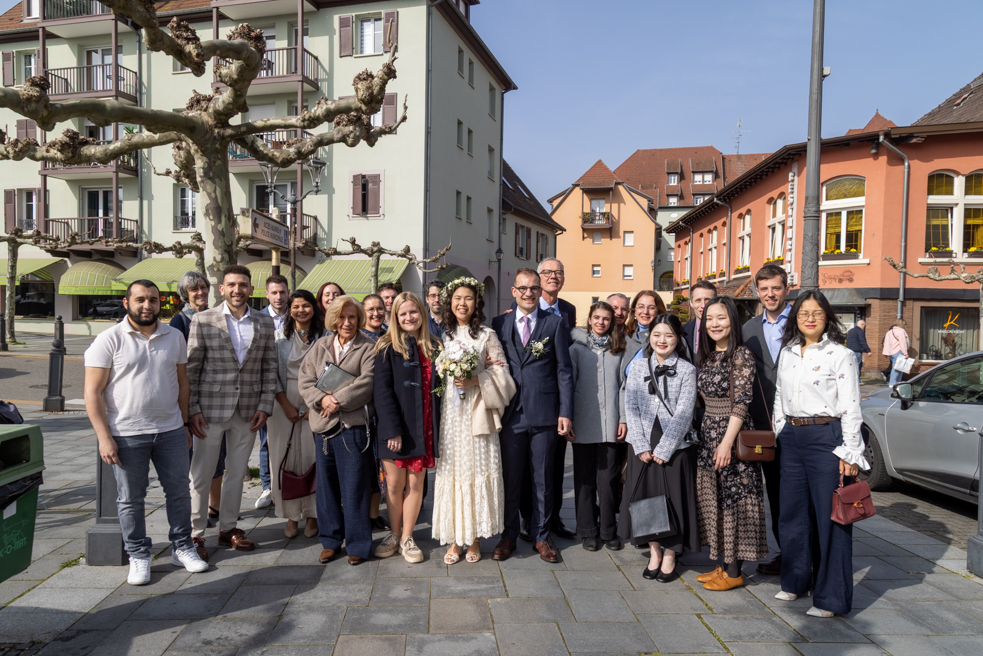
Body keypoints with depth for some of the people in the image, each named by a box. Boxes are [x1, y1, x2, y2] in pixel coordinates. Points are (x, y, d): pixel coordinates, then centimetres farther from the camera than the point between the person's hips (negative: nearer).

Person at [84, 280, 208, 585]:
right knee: (131, 499, 9)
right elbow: (93, 392, -7)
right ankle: (139, 556, 24)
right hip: (127, 434, -3)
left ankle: (182, 548, 25)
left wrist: (184, 424, 12)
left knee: (179, 491, 10)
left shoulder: (174, 337, 6)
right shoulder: (109, 340, -6)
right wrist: (104, 438, -13)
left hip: (170, 431, 3)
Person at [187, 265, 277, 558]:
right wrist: (192, 409, -7)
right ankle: (195, 532, 20)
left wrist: (264, 406, 0)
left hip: (248, 410, 3)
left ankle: (228, 528, 27)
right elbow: (191, 367, -2)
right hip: (211, 408, -3)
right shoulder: (203, 320, -2)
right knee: (200, 473, 4)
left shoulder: (265, 322, 5)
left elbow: (270, 366, 7)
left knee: (237, 472, 13)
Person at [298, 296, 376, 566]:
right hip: (323, 425, 5)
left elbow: (367, 382, -13)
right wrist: (322, 399, -11)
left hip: (353, 425, -5)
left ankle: (358, 544, 14)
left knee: (354, 486, 1)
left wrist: (338, 400, -16)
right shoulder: (320, 346, 13)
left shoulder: (368, 348, -1)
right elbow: (305, 380, 6)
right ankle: (330, 541, 26)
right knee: (326, 485, 12)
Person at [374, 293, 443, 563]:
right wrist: (393, 429, -15)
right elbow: (382, 391, -8)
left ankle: (407, 539, 22)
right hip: (396, 428, -3)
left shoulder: (434, 348, 9)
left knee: (415, 484, 7)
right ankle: (394, 535, 27)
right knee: (394, 485, 7)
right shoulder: (388, 348, -2)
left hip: (424, 428, 3)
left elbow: (439, 387, 11)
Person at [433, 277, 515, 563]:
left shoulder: (487, 335, 3)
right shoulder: (443, 336, 11)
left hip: (477, 412, -2)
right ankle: (455, 539, 14)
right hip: (449, 412, 2)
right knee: (451, 472, 3)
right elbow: (434, 376, 16)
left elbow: (501, 373, -2)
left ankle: (475, 538, 14)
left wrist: (475, 381, -14)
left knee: (478, 471, 0)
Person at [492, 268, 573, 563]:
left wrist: (565, 413, -5)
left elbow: (564, 370, 1)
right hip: (511, 414, 1)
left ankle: (540, 536, 26)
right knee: (510, 479, 11)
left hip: (544, 414, -1)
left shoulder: (555, 323, 3)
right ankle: (509, 536, 26)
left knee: (543, 480, 10)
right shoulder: (499, 324, 7)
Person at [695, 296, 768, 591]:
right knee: (713, 500, 11)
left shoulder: (741, 355, -11)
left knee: (732, 500, 0)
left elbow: (740, 402, -17)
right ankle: (722, 564, 23)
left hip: (731, 435, -7)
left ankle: (734, 572, 11)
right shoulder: (707, 356, 11)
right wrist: (707, 433, 11)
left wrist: (727, 442, -21)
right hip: (708, 433, 8)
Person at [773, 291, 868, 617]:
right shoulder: (787, 353, 11)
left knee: (831, 517, 1)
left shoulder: (841, 355, -5)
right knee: (793, 513, 13)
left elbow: (850, 407, -8)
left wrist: (849, 453, -12)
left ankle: (831, 597, 13)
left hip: (826, 438, -5)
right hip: (791, 438, 6)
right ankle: (795, 581, 30)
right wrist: (781, 435, 13)